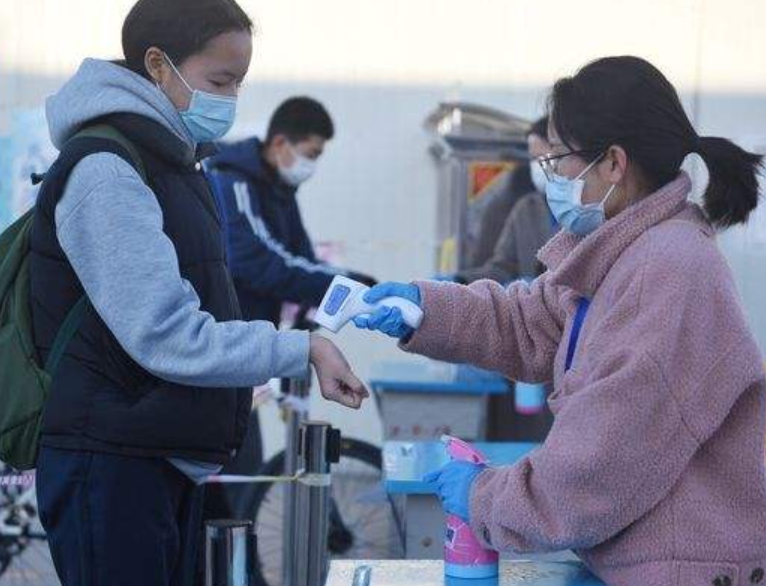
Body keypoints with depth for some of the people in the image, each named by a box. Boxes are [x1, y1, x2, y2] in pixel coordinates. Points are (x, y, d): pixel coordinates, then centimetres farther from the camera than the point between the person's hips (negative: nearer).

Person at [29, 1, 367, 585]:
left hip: (170, 458, 9)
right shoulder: (105, 172, -16)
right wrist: (303, 351, -18)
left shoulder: (171, 164, 14)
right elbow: (168, 338, -21)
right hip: (111, 465, -9)